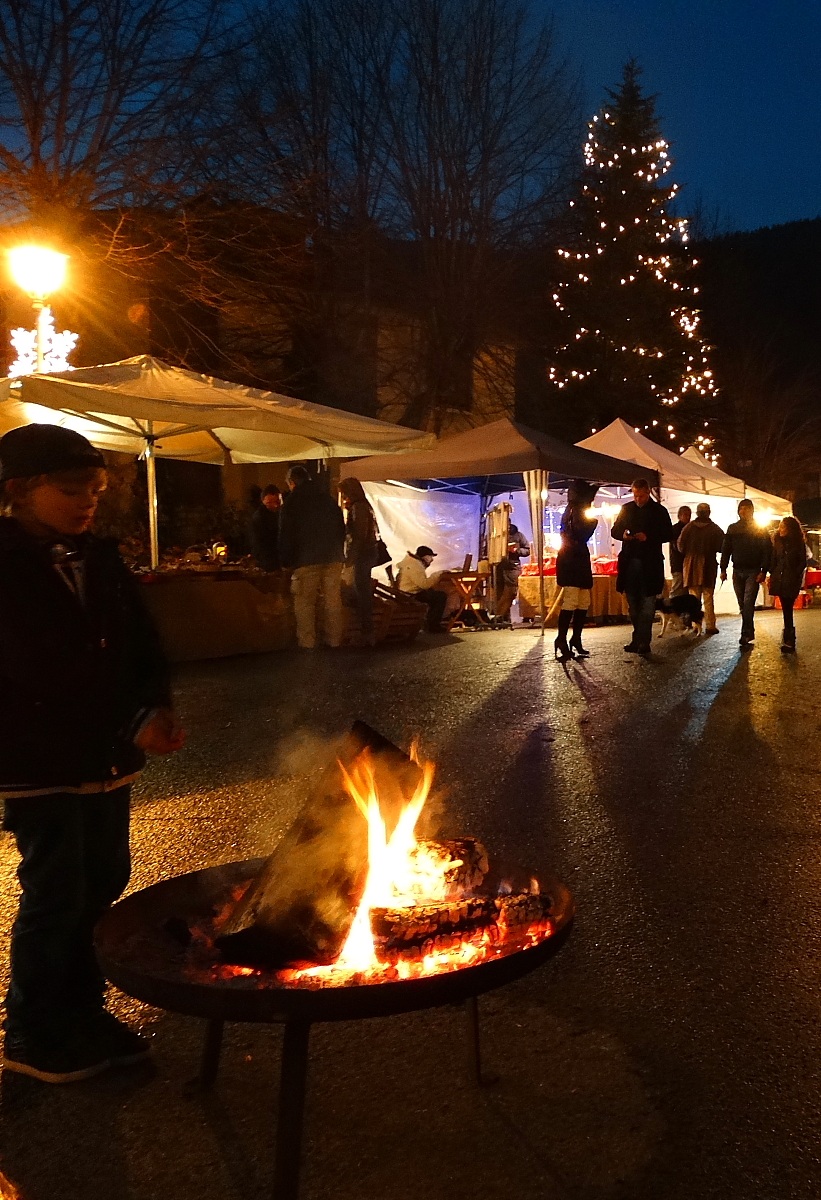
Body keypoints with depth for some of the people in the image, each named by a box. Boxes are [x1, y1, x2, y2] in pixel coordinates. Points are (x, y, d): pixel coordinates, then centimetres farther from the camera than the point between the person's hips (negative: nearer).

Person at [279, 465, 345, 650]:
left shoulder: (292, 501, -2)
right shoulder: (328, 499, 14)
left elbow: (286, 535, -3)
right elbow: (341, 528, 17)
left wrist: (286, 561, 3)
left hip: (306, 559, -5)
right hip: (333, 558, 5)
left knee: (304, 602, 1)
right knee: (333, 600, 9)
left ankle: (307, 642, 0)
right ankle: (334, 639, 13)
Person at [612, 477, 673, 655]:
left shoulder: (659, 511, 0)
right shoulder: (626, 509, 10)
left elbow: (668, 534, -3)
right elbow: (615, 530, 14)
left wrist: (648, 537, -18)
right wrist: (623, 534, -9)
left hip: (650, 564, -4)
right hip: (630, 562, 4)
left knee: (647, 604, -4)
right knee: (633, 604, 9)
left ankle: (643, 641, -4)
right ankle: (638, 639, 18)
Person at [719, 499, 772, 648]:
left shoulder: (760, 529, 0)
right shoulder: (733, 529, 9)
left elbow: (767, 551, -3)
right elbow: (726, 550, 10)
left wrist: (763, 571, -12)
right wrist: (723, 569, 2)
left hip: (753, 572, -4)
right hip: (737, 571, 4)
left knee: (748, 604, -12)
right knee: (743, 605, 7)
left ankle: (746, 635, -13)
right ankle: (749, 633, 17)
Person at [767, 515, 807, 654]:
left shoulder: (799, 543, -1)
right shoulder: (778, 542, 9)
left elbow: (803, 563, -1)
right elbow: (773, 560, 11)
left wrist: (795, 576, -12)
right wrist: (772, 575, 1)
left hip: (792, 580, -3)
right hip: (779, 580, 4)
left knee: (787, 608, -10)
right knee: (786, 608, 5)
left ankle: (788, 640, -9)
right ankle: (789, 637, 15)